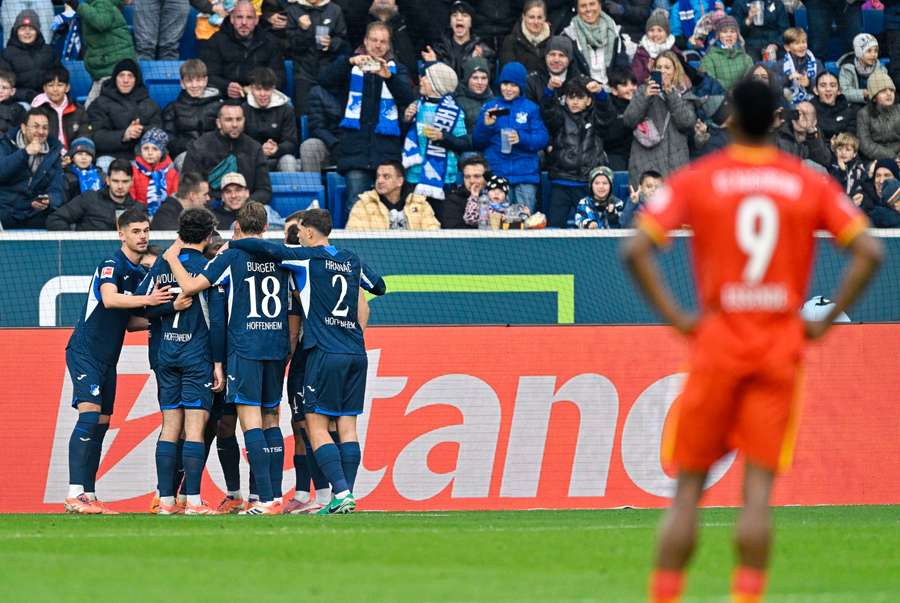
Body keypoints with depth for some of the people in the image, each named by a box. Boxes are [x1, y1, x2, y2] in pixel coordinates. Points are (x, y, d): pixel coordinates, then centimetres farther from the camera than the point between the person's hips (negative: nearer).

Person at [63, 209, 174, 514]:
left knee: (101, 425, 7)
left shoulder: (140, 273, 13)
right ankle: (74, 493, -25)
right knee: (89, 416, -20)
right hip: (85, 352, -9)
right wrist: (147, 300, -41)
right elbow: (110, 299, -32)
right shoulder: (111, 265, -13)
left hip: (108, 359, 9)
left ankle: (88, 496, 9)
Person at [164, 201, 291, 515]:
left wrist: (172, 258, 8)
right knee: (271, 420, 13)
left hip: (244, 346, -5)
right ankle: (276, 496, 10)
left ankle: (266, 500, -15)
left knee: (250, 420, -7)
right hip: (277, 346, 5)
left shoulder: (231, 257, -5)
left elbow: (190, 286, -6)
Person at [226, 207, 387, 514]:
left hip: (325, 352, -6)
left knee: (317, 426, -4)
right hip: (356, 352, 6)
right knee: (347, 425, 7)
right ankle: (346, 495, 2)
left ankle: (341, 492, -16)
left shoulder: (308, 258, -4)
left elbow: (267, 249, -12)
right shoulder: (352, 260, 13)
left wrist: (231, 244, 4)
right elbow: (378, 286, 28)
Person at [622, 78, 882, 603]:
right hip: (781, 351, 1)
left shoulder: (694, 181, 0)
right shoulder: (811, 185, 3)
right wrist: (826, 321, 0)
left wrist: (674, 317, -5)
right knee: (759, 488, -1)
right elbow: (869, 252, -4)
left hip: (717, 344, -1)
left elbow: (636, 249, -11)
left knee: (688, 487, 6)